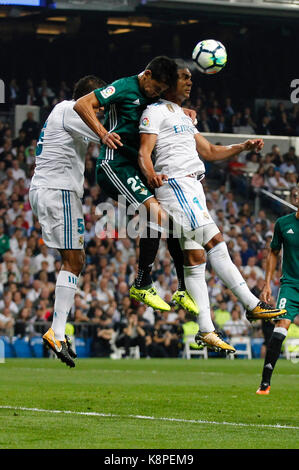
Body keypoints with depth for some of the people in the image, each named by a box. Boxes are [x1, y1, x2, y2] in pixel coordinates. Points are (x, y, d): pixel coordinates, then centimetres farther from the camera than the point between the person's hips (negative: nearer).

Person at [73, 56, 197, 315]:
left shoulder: (153, 97, 15)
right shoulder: (124, 88, -9)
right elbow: (82, 104, -14)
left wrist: (186, 113, 12)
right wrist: (103, 133, -27)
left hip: (137, 169, 9)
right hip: (114, 165, -9)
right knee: (157, 212, -24)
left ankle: (184, 289, 12)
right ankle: (142, 284, -18)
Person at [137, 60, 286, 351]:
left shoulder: (183, 117, 26)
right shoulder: (156, 112, -2)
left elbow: (209, 152, 29)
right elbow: (144, 153, -13)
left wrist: (243, 147, 16)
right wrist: (151, 174, -35)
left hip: (193, 189, 9)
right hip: (175, 184, -9)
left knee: (195, 257, 4)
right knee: (215, 244, -15)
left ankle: (206, 331, 1)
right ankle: (252, 304, -15)